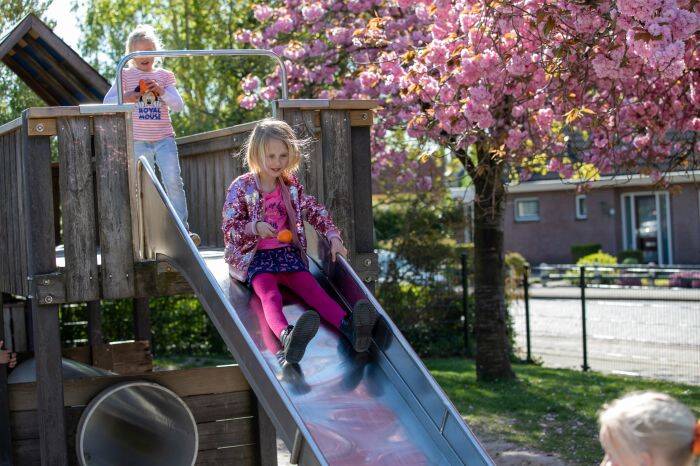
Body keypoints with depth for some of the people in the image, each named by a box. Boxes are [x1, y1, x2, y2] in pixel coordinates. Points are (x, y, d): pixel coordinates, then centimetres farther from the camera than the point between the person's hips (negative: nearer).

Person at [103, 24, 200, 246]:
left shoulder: (164, 75, 8)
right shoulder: (126, 75, 6)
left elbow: (178, 105, 3)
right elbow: (107, 101, 2)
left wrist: (161, 90, -13)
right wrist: (127, 98, -15)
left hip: (164, 138, 0)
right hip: (139, 141, 0)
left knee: (173, 182, -13)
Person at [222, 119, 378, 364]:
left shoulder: (292, 185, 11)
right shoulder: (241, 187, -1)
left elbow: (316, 211, 14)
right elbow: (229, 228, -3)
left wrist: (333, 235, -4)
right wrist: (254, 227, -23)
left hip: (288, 252, 4)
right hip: (255, 257, -4)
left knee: (312, 288, -23)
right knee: (269, 294, -33)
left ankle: (349, 326, -52)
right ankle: (287, 337, -67)